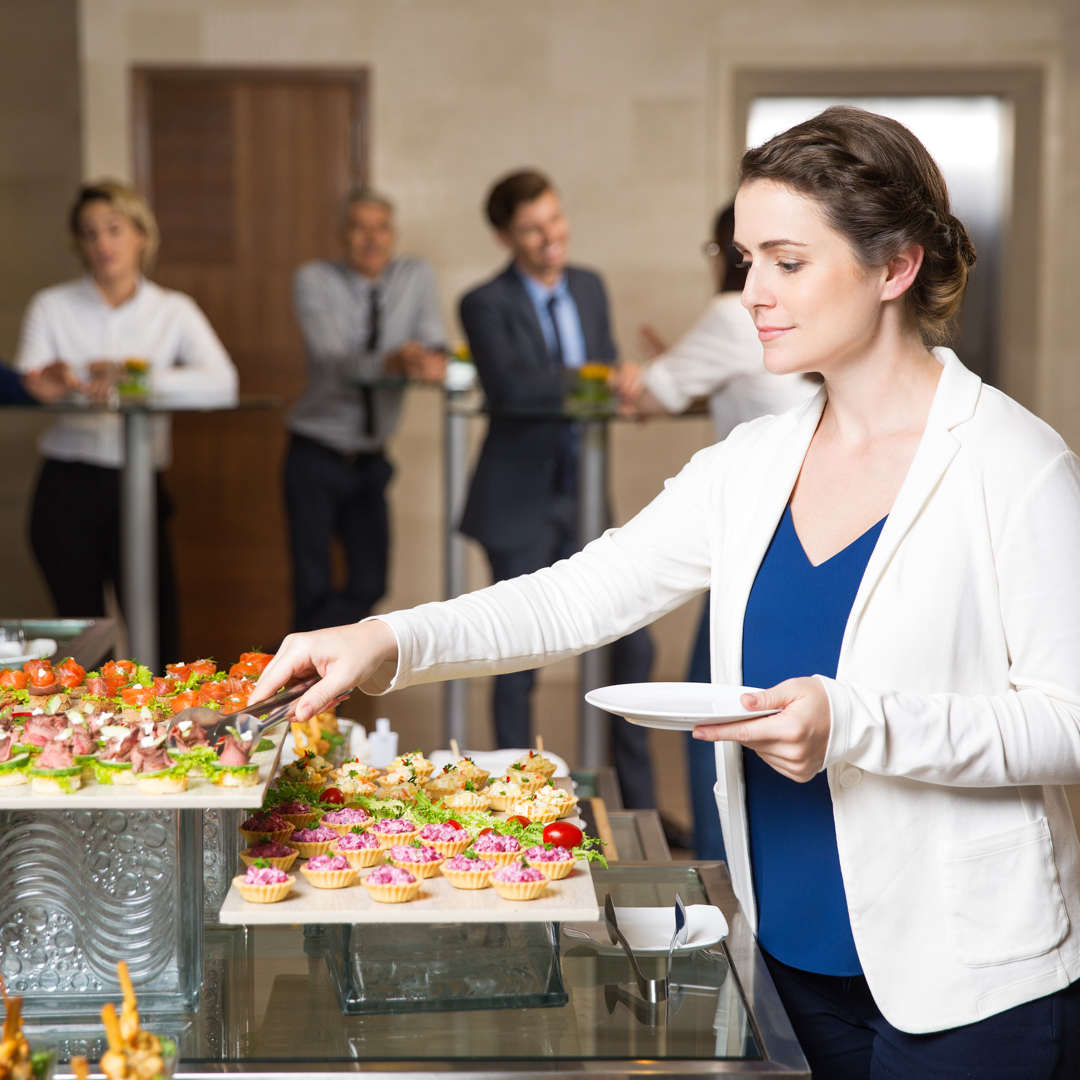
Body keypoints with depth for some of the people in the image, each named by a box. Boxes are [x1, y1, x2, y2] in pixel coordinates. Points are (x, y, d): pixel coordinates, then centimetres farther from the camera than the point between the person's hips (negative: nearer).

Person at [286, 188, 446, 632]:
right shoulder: (315, 280, -10)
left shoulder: (417, 276, 1)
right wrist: (390, 363, -43)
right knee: (313, 587, -3)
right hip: (317, 456, -4)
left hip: (370, 459, 4)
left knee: (369, 584, 3)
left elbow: (432, 348, -9)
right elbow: (333, 360, -24)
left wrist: (432, 361, -34)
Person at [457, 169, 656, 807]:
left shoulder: (590, 287, 9)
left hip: (583, 495, 6)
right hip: (521, 503, -6)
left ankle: (639, 806, 21)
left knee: (632, 646, 7)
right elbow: (510, 387, -27)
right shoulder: (486, 305, -10)